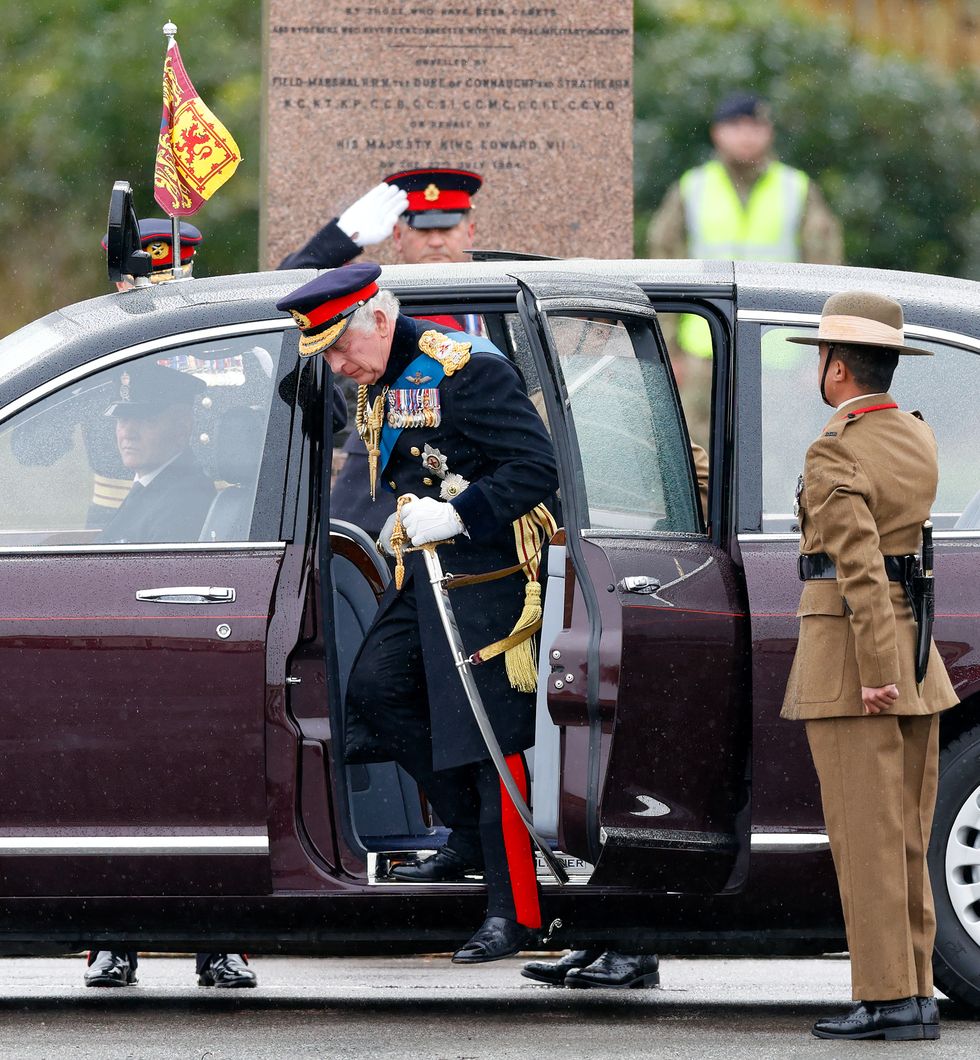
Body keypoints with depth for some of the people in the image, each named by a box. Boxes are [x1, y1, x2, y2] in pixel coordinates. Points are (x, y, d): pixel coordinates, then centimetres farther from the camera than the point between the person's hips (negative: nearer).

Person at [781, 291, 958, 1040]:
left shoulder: (836, 455, -14)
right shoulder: (920, 443, 11)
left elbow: (862, 565, -22)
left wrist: (876, 672, -23)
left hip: (852, 661, -7)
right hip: (919, 661, 8)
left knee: (866, 839, -5)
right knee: (905, 839, 10)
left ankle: (887, 1001, -6)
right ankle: (914, 998, 10)